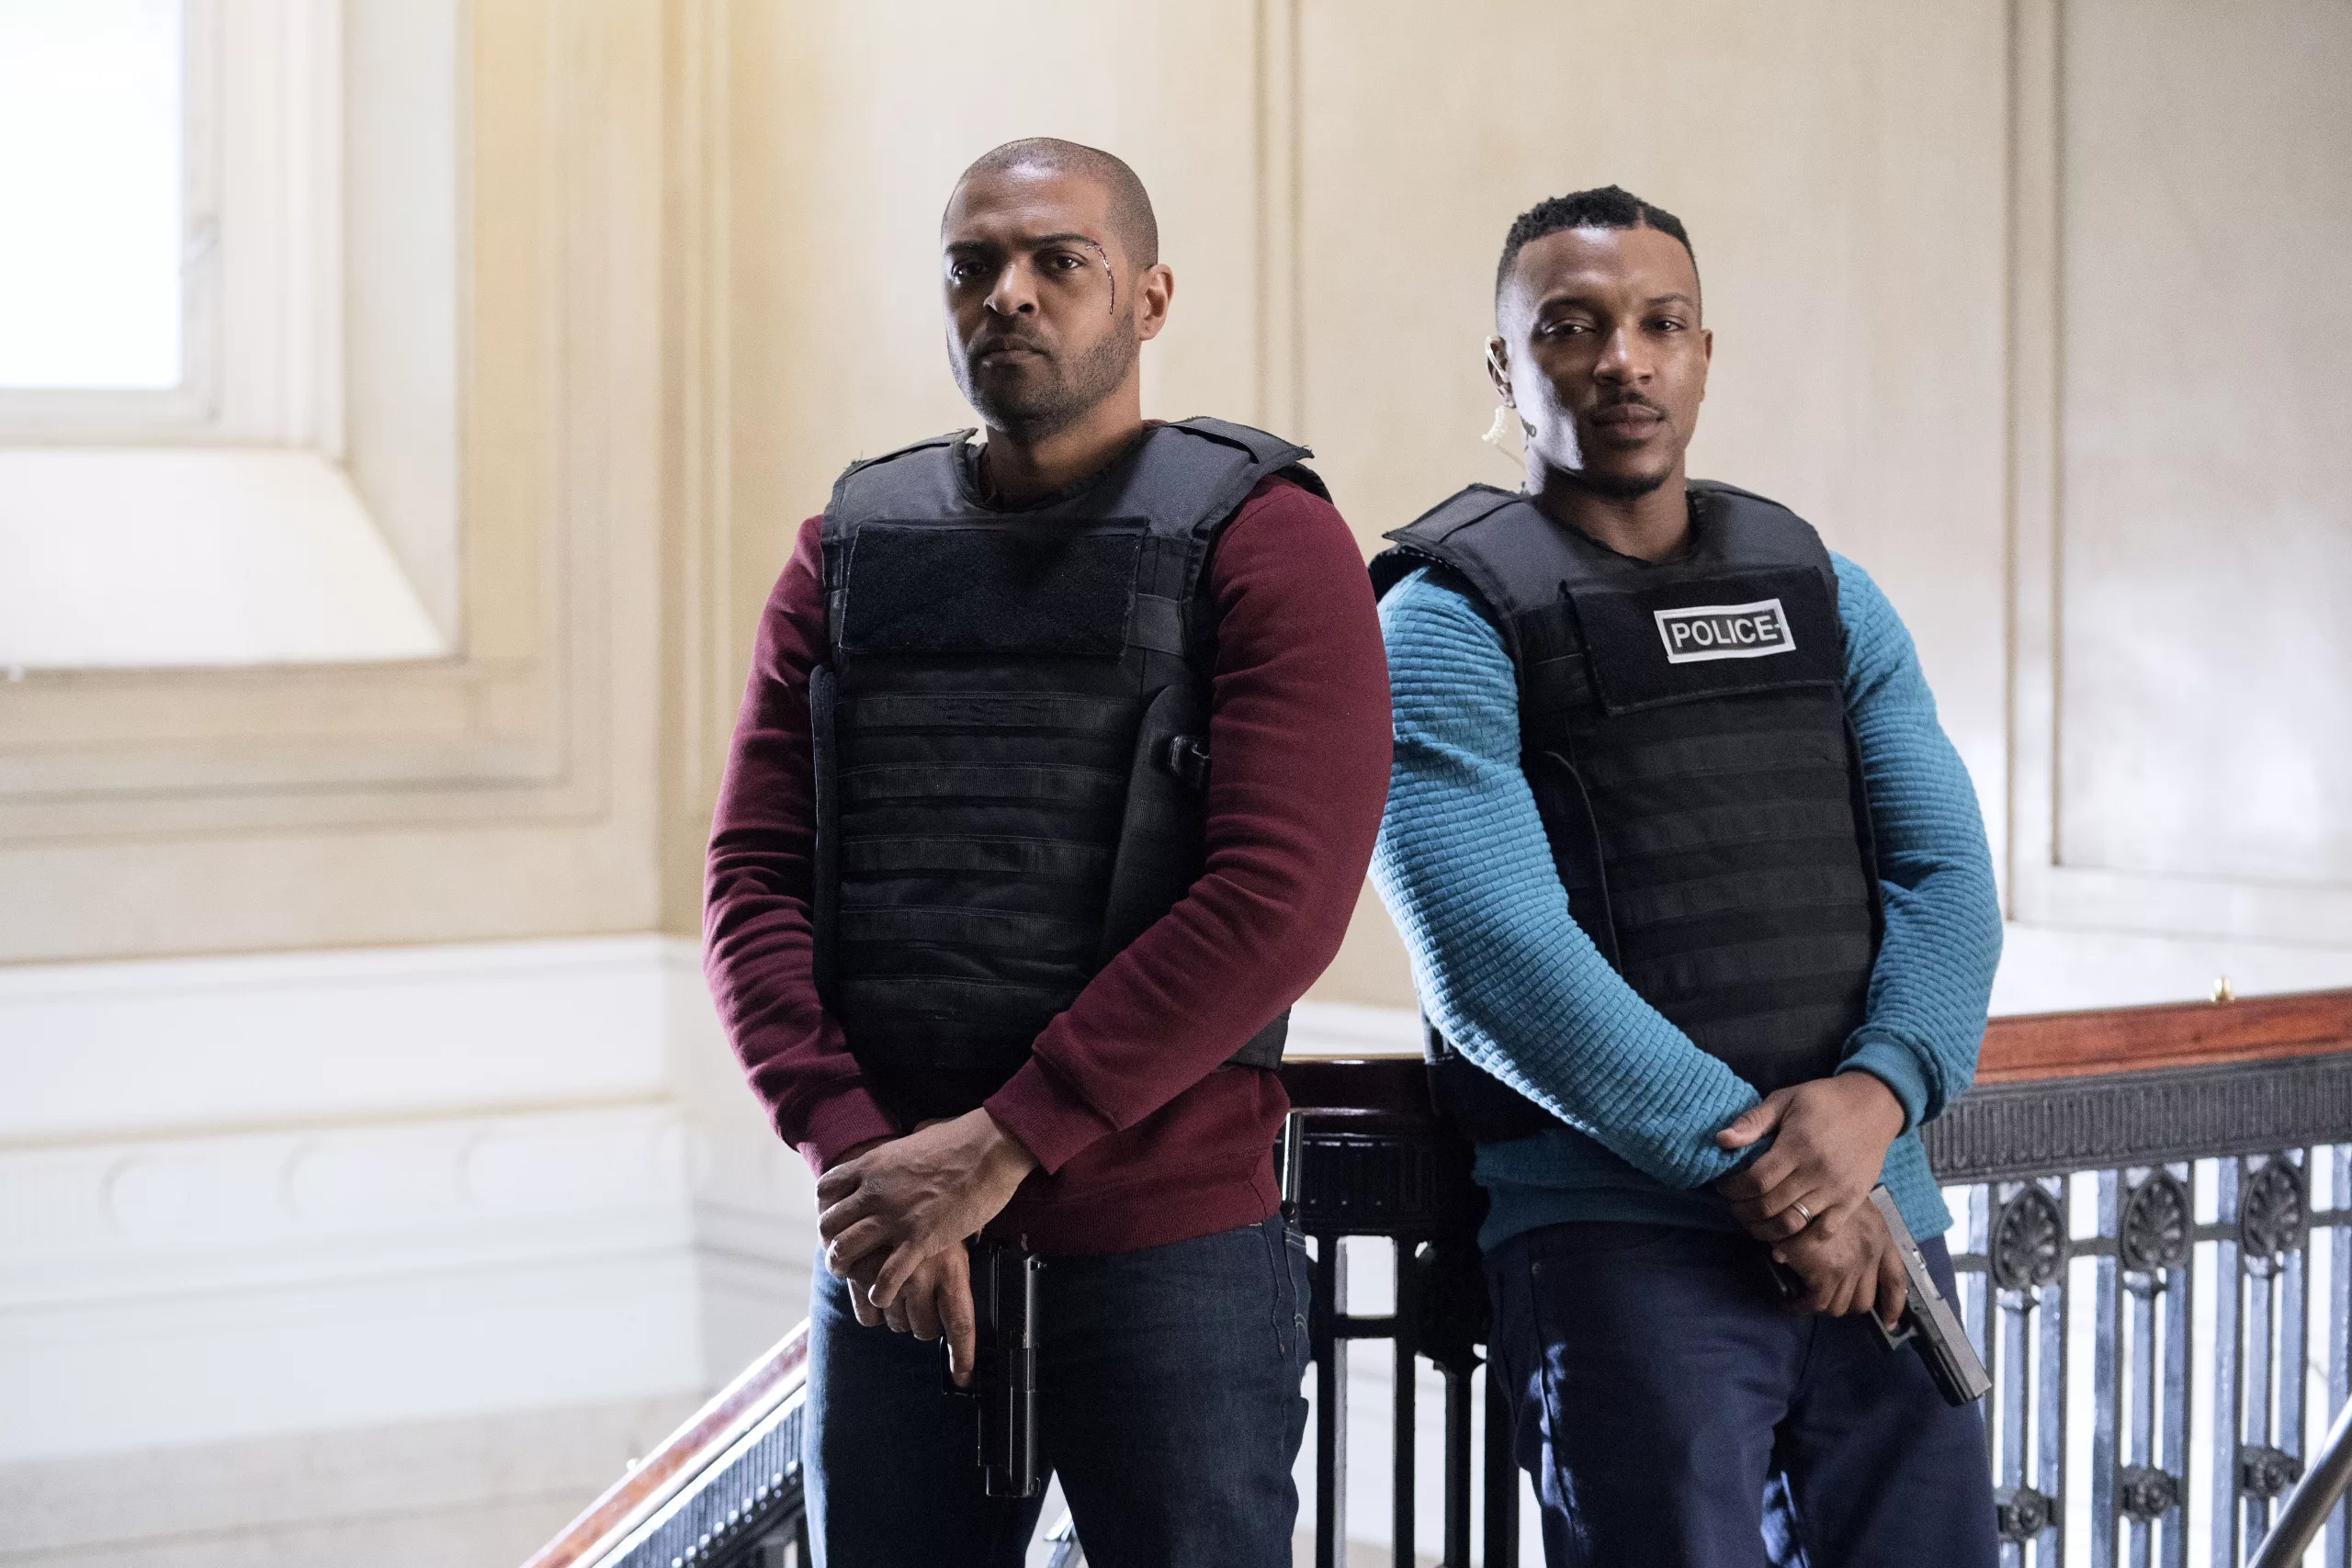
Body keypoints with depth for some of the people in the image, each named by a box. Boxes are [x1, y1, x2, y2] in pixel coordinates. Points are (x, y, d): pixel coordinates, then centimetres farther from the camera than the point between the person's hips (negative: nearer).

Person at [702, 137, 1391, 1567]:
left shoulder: (1263, 543, -4)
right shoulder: (850, 550, 10)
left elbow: (1280, 900, -14)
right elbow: (756, 876, 5)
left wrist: (1000, 1144, -17)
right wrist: (853, 1152, -11)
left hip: (1170, 1257, -4)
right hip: (886, 1263, 4)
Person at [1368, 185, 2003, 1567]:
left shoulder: (1828, 596, 15)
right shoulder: (1448, 623, -2)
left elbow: (1945, 875, 5)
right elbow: (1491, 951, -13)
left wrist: (1875, 1093, -14)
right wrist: (1746, 1154, -17)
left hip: (1877, 1221, 5)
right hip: (1621, 1234, -5)